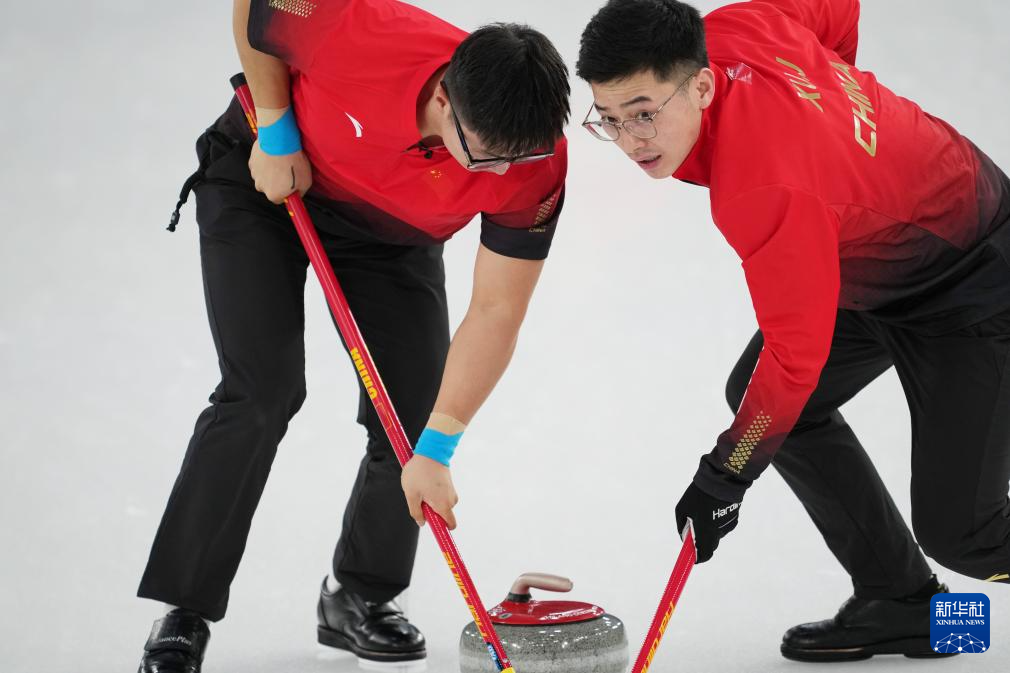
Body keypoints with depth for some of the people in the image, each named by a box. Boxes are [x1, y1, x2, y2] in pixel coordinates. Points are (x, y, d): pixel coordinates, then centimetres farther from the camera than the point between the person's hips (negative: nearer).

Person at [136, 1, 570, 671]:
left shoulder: (538, 166, -32)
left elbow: (497, 313, -25)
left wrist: (435, 452, -27)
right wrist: (275, 129, -17)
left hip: (393, 231, 3)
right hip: (266, 180, -3)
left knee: (416, 406, -7)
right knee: (263, 390, -15)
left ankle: (360, 596, 17)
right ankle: (184, 615, -6)